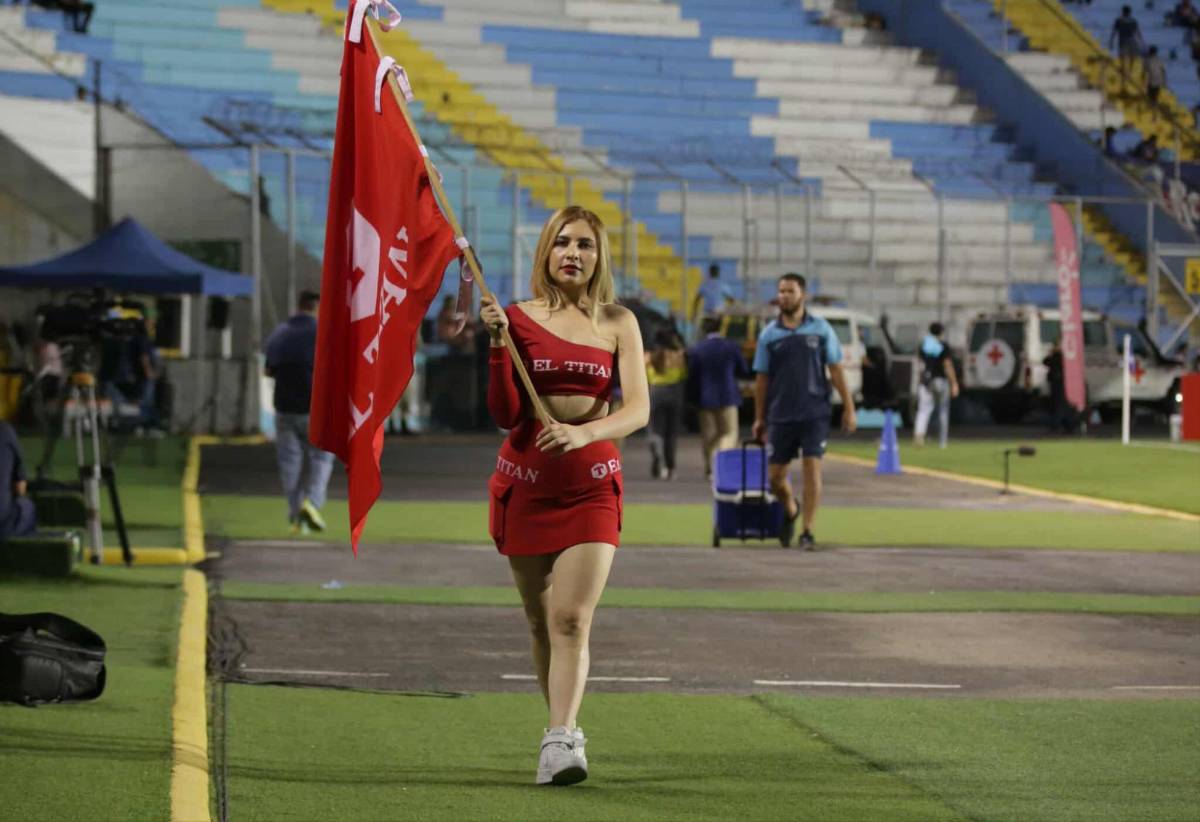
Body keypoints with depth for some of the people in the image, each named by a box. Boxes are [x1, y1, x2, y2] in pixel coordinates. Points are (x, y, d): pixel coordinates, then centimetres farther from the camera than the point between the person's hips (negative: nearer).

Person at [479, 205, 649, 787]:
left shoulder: (617, 324, 1)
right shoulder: (518, 319, -1)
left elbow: (639, 410, -8)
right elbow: (506, 416, -5)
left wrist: (583, 433, -26)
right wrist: (497, 345, -17)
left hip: (592, 487, -1)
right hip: (524, 481, 1)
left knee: (572, 619, -14)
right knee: (540, 620, 8)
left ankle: (559, 743, -21)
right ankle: (566, 727, 23)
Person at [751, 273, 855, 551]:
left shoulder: (821, 329, 2)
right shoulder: (769, 334, 4)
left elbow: (835, 369, 4)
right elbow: (762, 378, 7)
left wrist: (848, 408, -1)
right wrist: (760, 418, 7)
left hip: (815, 413, -2)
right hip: (781, 415, 2)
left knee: (812, 468, -10)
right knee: (775, 475, 4)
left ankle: (808, 531, -2)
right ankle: (791, 510, 35)